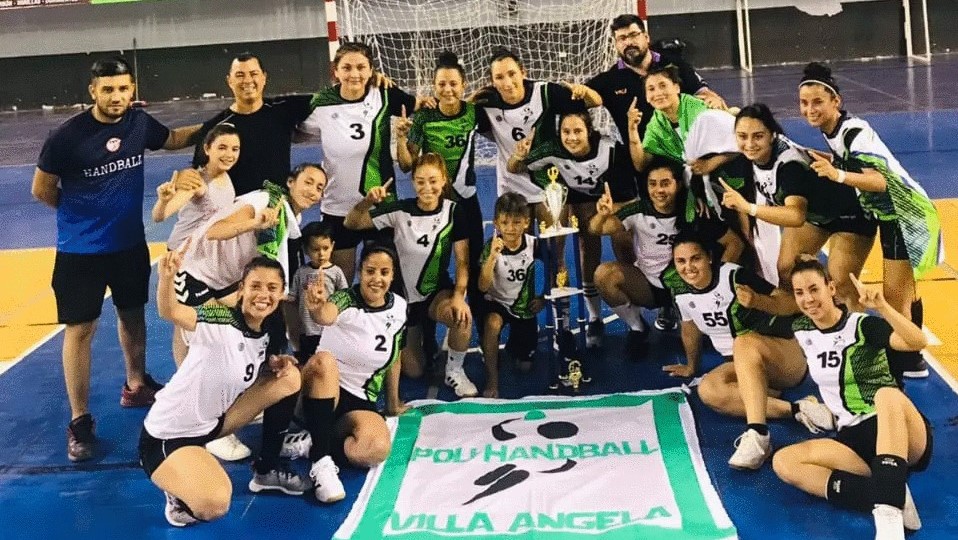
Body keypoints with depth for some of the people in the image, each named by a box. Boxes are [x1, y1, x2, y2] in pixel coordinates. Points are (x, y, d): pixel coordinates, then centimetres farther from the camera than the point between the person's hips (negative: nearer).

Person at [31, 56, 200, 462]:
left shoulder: (139, 123, -6)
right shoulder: (67, 135, -20)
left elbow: (173, 139, 18)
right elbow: (41, 190, -7)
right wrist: (82, 211, 3)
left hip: (130, 243, 5)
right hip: (80, 249, -5)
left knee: (132, 314, 20)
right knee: (80, 329, 0)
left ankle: (136, 386, 43)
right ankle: (79, 422, 9)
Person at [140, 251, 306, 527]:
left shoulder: (263, 336, -1)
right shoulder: (221, 322, -24)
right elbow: (171, 312, -43)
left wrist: (274, 365, -6)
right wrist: (167, 277, -64)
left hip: (209, 422, 8)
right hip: (167, 435, -8)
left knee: (290, 377, 2)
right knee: (214, 504, -34)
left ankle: (269, 470, 12)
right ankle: (181, 494, 3)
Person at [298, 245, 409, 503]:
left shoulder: (399, 307, 1)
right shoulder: (345, 299, -14)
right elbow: (327, 316, -40)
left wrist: (393, 403, 23)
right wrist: (317, 309, -64)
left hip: (360, 401, 3)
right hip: (323, 391, -3)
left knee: (378, 448, -32)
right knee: (324, 360, -40)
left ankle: (313, 443, -10)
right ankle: (321, 460, -38)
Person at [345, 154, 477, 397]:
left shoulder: (453, 211, -11)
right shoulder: (400, 210, -14)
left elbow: (462, 260, -11)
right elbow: (351, 224, -17)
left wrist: (458, 295, -25)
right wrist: (367, 201, -37)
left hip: (438, 290, 0)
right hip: (403, 295, 0)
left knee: (463, 317, -35)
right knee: (413, 371, 3)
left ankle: (454, 371, -8)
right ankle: (405, 346, 40)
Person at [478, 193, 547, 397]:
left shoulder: (533, 245, -16)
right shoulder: (491, 247, -21)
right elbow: (483, 287, -32)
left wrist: (544, 297, -3)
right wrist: (492, 256, -44)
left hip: (525, 305, 2)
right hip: (498, 303, -2)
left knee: (525, 366, 5)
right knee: (492, 323, -39)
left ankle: (514, 348, 42)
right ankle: (492, 380, -25)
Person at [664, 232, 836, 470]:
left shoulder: (735, 276, -16)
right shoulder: (680, 292, 1)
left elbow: (792, 305, -18)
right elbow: (690, 330, 21)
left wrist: (758, 301, -36)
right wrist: (691, 367, 33)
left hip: (788, 356, -5)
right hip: (742, 369, 6)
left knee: (744, 342, -39)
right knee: (708, 390, -28)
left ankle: (757, 434, -54)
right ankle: (797, 410, -29)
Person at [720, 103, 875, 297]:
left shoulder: (788, 163, -40)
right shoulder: (752, 155, -19)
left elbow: (796, 216, -54)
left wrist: (748, 207, -61)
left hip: (849, 212, -8)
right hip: (812, 211, 8)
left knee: (841, 286, -15)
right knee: (785, 271, 3)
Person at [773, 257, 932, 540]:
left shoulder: (863, 325, -7)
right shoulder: (801, 330, 8)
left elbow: (918, 342, -27)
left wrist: (882, 306, -37)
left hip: (900, 433, -5)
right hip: (854, 440, 5)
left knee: (887, 394, -39)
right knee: (784, 461, -21)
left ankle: (889, 512, -50)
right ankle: (889, 497, -34)